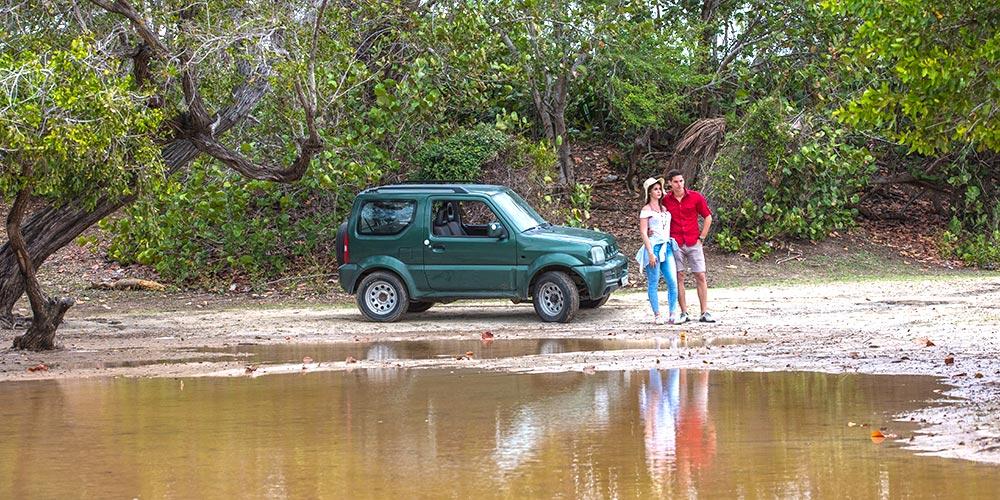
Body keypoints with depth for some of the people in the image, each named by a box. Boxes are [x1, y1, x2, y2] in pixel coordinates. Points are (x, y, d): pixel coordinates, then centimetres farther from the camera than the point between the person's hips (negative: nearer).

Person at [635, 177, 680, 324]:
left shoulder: (664, 208, 16)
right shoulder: (646, 210, -2)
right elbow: (643, 232, -7)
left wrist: (672, 245, 11)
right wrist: (650, 253, -14)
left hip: (667, 246, 5)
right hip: (653, 247, -5)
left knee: (673, 281, -5)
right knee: (653, 283, -1)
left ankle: (673, 313, 1)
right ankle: (657, 315, 4)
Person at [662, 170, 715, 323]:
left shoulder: (695, 197, 0)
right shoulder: (665, 200, 1)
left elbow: (708, 218, 7)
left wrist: (701, 238, 2)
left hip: (693, 243, 0)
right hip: (675, 244, 0)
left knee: (701, 276, -1)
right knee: (678, 278, 0)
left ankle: (704, 313, 3)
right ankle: (684, 313, 6)